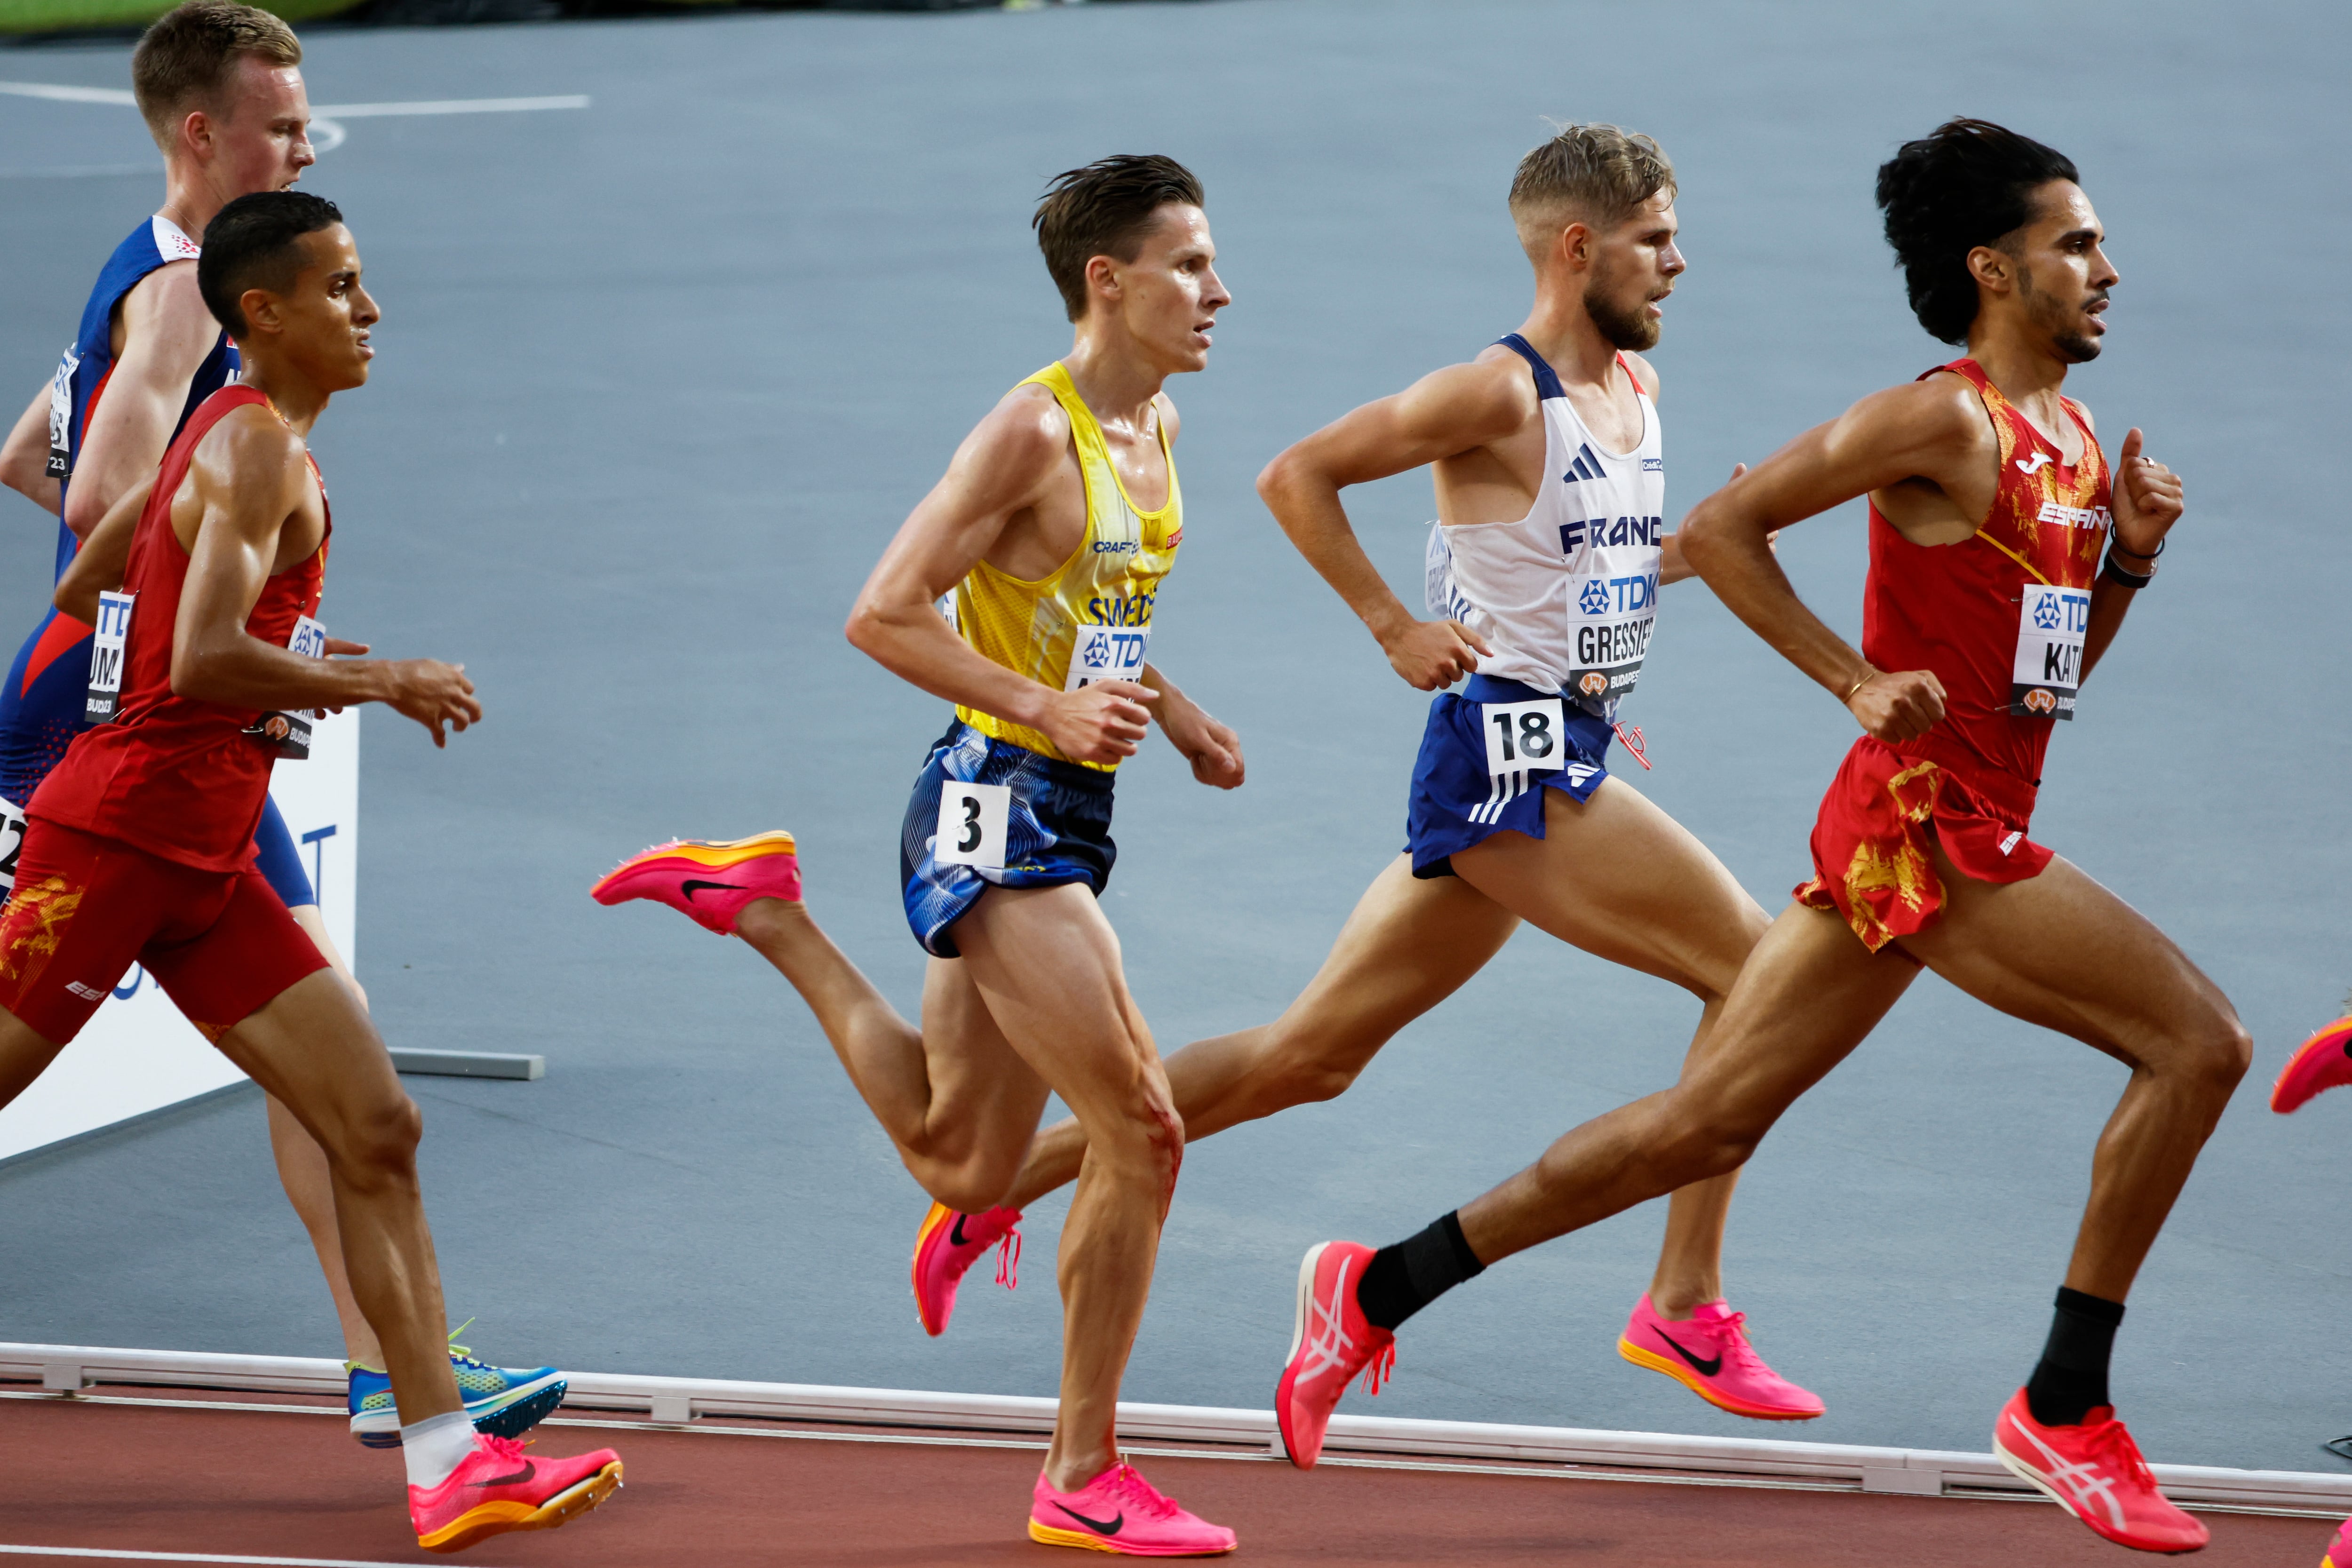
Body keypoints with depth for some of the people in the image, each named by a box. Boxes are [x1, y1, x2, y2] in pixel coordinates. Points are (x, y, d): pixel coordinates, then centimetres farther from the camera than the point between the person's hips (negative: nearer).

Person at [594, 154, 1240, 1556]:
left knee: (960, 1166, 16)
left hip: (1066, 821, 9)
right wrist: (1049, 708, -24)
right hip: (997, 808, -9)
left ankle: (763, 908, 29)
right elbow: (885, 615, -17)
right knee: (1144, 1132, -13)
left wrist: (1176, 715, 11)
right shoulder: (1034, 430, -15)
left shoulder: (1155, 427, 11)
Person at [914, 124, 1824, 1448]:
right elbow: (1297, 474, -12)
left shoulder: (1637, 390, 14)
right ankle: (1685, 1312, -7)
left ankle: (1003, 1180, 17)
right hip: (1508, 757, -9)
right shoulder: (1499, 394, -13)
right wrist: (1397, 629, -14)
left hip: (1560, 764, 9)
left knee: (1311, 1055, 11)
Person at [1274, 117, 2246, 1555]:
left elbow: (2057, 668, 24)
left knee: (1706, 1124, 11)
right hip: (1925, 820, -9)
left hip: (1965, 828, 9)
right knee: (2198, 1040, -12)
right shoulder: (1945, 421, -11)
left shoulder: (2075, 438, 17)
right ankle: (2066, 1409, -7)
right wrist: (1860, 681, -15)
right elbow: (1720, 528, -13)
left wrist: (2130, 558, 7)